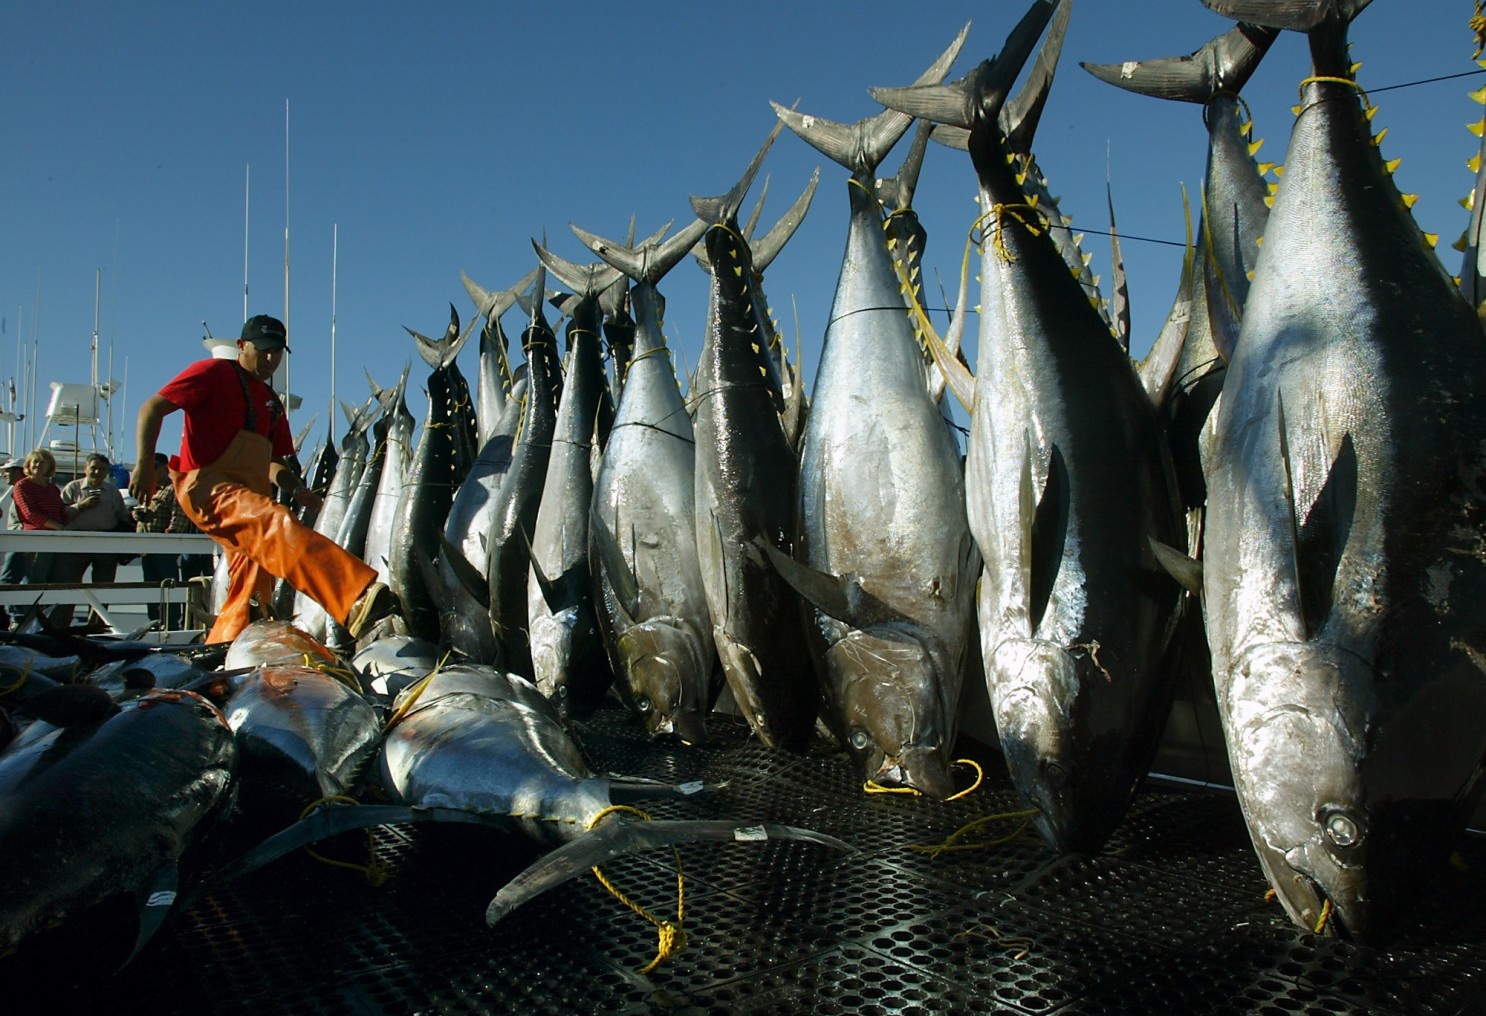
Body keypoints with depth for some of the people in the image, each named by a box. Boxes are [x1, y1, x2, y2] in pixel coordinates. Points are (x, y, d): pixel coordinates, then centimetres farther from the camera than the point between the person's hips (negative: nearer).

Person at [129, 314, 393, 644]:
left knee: (253, 586, 4)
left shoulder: (272, 403, 22)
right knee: (275, 524, -34)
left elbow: (275, 462, 24)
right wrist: (145, 465, -16)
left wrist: (296, 489, 2)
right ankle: (355, 600, -55)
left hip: (246, 498, 9)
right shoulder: (213, 373, 2)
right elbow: (152, 408, -4)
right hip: (205, 486, -9)